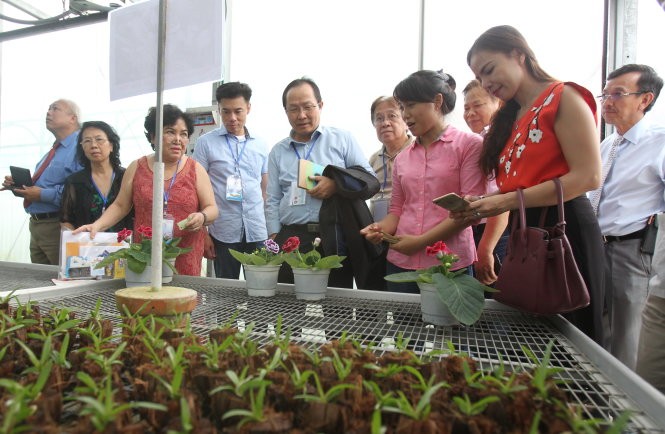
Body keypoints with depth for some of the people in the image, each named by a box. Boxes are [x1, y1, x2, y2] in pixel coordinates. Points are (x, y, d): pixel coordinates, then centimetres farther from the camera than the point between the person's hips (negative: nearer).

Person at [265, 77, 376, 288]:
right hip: (290, 240, 2)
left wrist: (337, 184, -14)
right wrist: (275, 239, 3)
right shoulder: (278, 151, 14)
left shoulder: (343, 139, 7)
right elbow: (272, 201, 13)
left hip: (335, 240, -2)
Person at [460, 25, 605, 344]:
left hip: (565, 230, -7)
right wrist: (483, 206, -4)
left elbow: (588, 176, -14)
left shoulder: (563, 97, -4)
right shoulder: (510, 118, 17)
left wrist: (507, 201, -17)